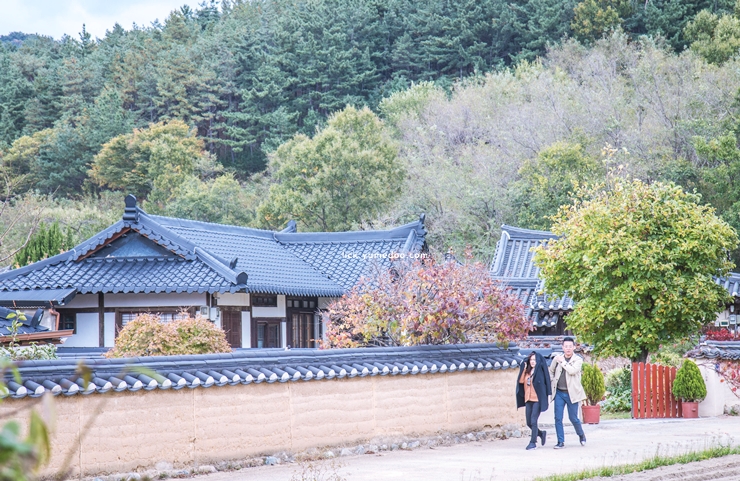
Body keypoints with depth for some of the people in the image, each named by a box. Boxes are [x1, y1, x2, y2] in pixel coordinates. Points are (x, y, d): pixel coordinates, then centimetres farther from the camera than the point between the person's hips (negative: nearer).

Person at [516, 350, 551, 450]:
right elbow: (521, 381, 3)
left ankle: (533, 442, -2)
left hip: (538, 399, -7)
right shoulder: (527, 371, 14)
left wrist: (548, 395, -8)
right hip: (528, 399, 7)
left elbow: (547, 381, -4)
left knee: (533, 421, -10)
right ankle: (541, 434, 30)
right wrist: (524, 369, -1)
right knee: (529, 422, 8)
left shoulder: (541, 370, -3)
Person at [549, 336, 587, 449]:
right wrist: (552, 383, 12)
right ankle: (561, 442, 6)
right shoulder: (557, 358, 6)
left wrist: (563, 362, -13)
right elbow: (551, 371, 23)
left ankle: (581, 435, 30)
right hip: (559, 393, 3)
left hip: (571, 393, -3)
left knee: (573, 418, 3)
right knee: (558, 418, -2)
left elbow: (572, 371, -21)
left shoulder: (578, 360, -3)